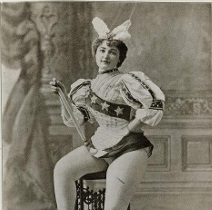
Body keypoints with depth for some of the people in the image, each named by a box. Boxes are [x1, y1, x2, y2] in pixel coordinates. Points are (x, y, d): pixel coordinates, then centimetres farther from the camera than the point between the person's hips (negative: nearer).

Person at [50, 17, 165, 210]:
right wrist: (64, 95, 3)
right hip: (99, 146, 7)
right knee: (62, 169, -12)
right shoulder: (88, 87, 11)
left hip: (130, 148, -6)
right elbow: (73, 119, 18)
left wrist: (125, 130, -11)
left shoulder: (126, 81, -9)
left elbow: (155, 107, -16)